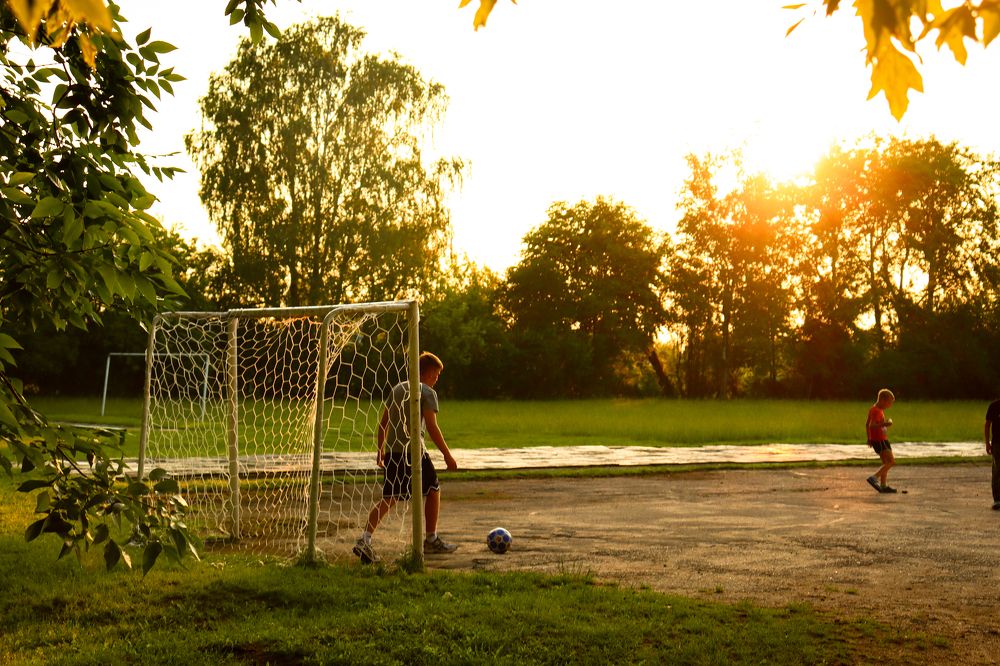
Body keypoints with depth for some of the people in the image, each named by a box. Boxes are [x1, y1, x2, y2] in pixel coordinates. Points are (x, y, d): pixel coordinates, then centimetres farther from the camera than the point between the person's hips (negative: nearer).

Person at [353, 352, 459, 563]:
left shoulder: (397, 388, 17)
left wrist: (381, 450, 23)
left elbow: (383, 422, 17)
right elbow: (432, 427, -11)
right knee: (433, 490, 13)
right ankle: (431, 540, 20)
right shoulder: (427, 392, -4)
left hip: (392, 451, 6)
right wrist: (447, 455, -7)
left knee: (389, 498, 4)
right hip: (413, 451, -6)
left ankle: (365, 540, -13)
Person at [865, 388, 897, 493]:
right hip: (879, 440, -10)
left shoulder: (876, 409, 14)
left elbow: (867, 424, 22)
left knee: (886, 463, 15)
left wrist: (869, 438, 27)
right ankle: (874, 478, -18)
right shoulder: (876, 411, -17)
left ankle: (883, 486, 18)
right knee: (891, 461, -14)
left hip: (882, 439, 10)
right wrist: (884, 424, -33)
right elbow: (872, 425, -28)